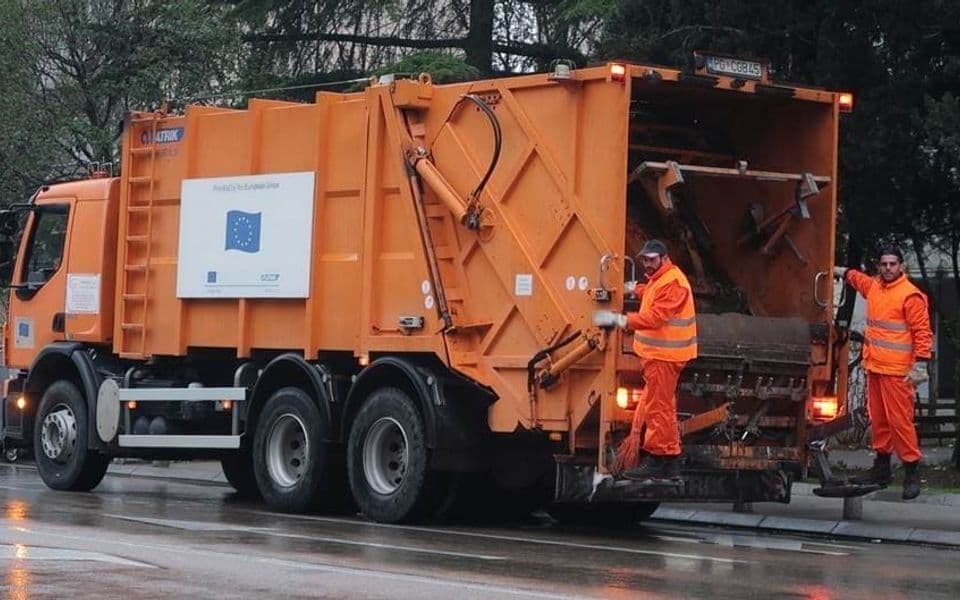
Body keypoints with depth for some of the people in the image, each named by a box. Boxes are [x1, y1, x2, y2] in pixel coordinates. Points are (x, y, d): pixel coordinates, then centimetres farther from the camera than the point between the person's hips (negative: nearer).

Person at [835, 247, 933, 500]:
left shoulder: (910, 295, -11)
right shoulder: (873, 286, 11)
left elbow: (923, 332, -13)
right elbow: (857, 278, 37)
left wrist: (920, 364, -19)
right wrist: (841, 271, 48)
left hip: (897, 372, -8)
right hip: (874, 367, 8)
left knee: (900, 420, -9)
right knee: (878, 419, 13)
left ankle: (912, 472, -4)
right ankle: (881, 468, 22)